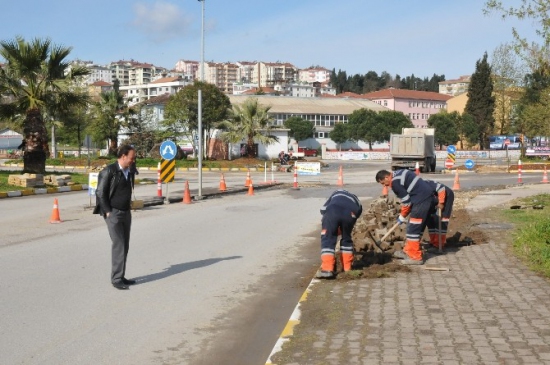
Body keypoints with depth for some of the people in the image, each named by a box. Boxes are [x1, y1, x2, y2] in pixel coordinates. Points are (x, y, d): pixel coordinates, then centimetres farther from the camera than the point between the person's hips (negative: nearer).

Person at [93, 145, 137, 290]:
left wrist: (127, 209, 11)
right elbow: (100, 193, -11)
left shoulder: (129, 172, 10)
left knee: (124, 246, 8)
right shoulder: (109, 171, -12)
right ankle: (116, 279, -5)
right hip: (113, 214, -7)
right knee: (118, 245, -10)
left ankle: (120, 277, 16)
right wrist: (108, 212, -13)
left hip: (126, 213, 7)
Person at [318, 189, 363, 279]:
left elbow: (323, 209, 30)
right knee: (346, 239, 25)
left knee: (327, 240, 6)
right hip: (350, 213, 2)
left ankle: (327, 269, -5)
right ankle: (347, 267, 31)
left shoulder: (337, 193, 42)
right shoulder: (357, 202, 42)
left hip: (332, 210, -2)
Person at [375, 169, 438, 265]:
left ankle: (415, 257, -2)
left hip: (422, 199, -10)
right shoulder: (398, 174, 17)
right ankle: (408, 252, 27)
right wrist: (404, 214, 18)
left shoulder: (395, 182, -13)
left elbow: (406, 202, -11)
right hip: (428, 195, 10)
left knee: (413, 228, -5)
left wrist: (402, 217, 4)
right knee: (418, 227, 17)